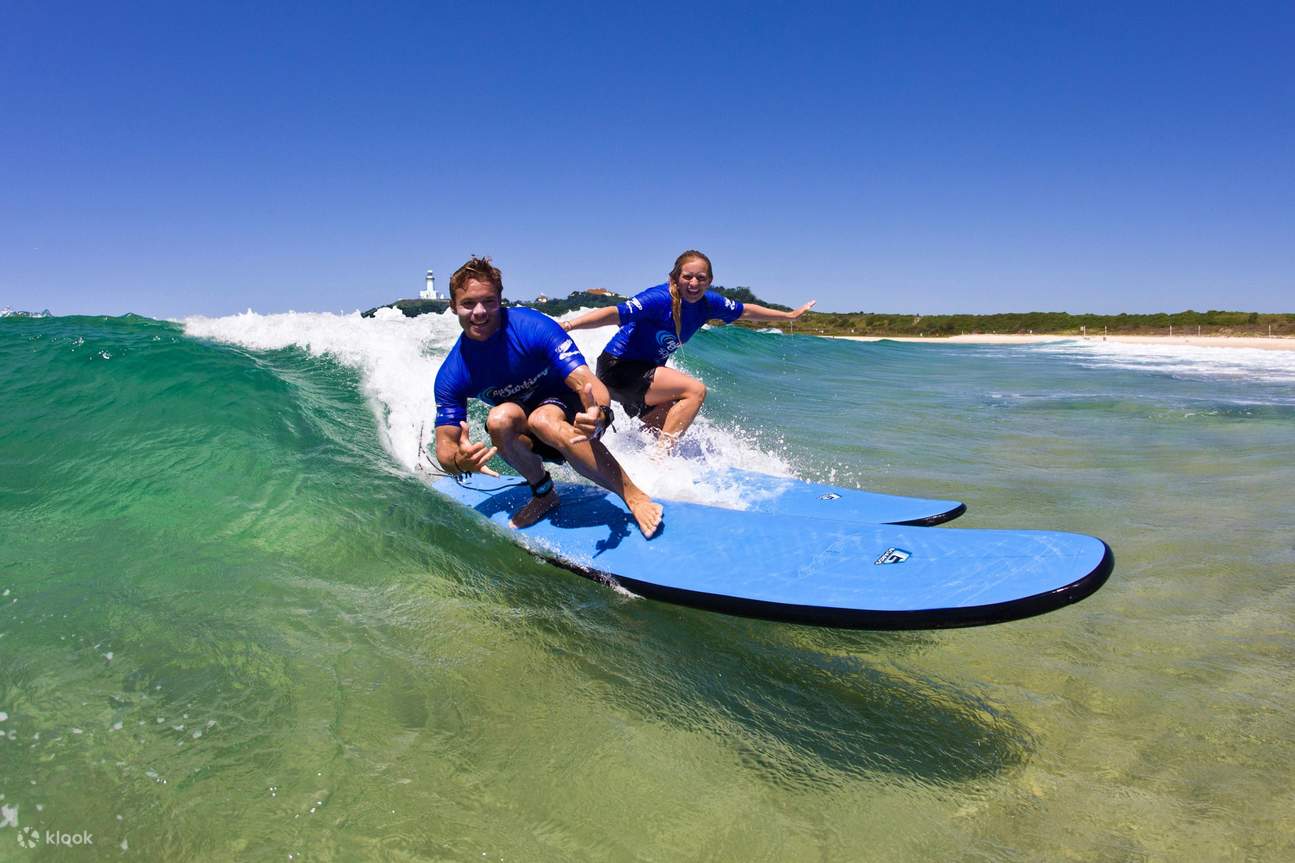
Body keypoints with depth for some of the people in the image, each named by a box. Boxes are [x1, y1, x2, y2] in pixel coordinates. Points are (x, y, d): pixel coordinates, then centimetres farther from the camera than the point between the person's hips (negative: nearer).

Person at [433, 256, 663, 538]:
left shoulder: (534, 328, -23)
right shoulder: (451, 377, -14)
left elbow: (586, 383, -31)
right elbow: (445, 448, -14)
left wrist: (600, 413, -54)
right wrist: (460, 462, -39)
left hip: (569, 408, -3)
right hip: (527, 440, 3)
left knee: (542, 420, -38)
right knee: (500, 418, -32)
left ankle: (633, 495, -31)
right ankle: (543, 493, -7)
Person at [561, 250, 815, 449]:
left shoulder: (708, 302, -5)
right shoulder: (660, 299, -27)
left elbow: (745, 311, 11)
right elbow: (614, 314, -37)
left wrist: (790, 315, 21)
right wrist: (568, 325, -50)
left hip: (645, 372, 9)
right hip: (617, 367, -8)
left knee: (669, 434, 12)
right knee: (695, 390, -20)